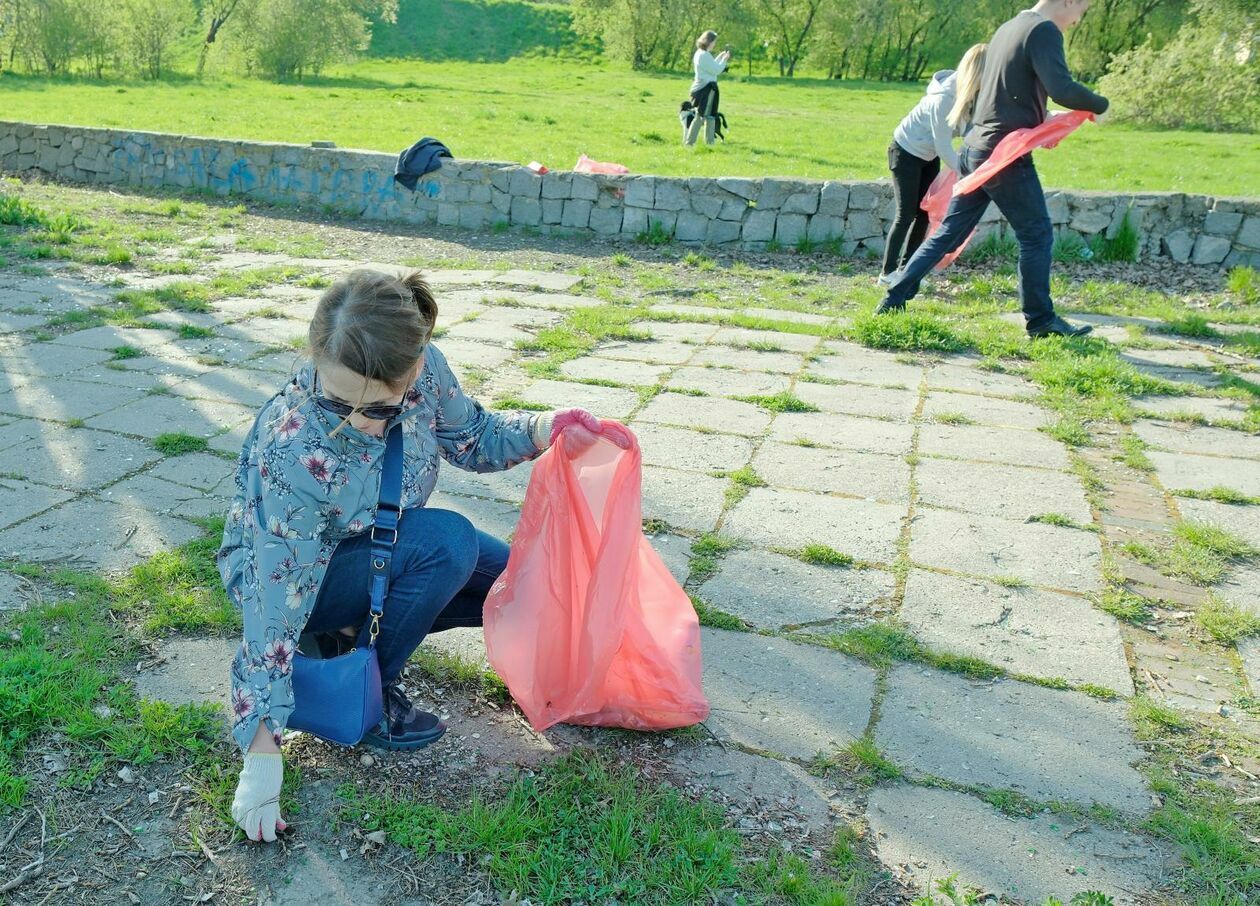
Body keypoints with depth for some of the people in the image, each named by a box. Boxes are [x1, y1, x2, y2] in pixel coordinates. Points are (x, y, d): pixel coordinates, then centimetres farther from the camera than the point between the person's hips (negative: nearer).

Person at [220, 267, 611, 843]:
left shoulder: (423, 370, -23)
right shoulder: (293, 451, -37)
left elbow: (472, 437, -2)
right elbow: (278, 607, -33)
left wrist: (541, 430, -21)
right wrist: (262, 751, -30)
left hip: (380, 548, 6)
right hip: (276, 572, -6)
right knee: (446, 543, -31)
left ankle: (356, 631, 5)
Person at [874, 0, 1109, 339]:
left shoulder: (1008, 28, 16)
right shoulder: (1044, 31, -11)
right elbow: (1062, 89, -22)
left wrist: (1039, 121, 25)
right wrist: (1099, 105, -5)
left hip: (974, 148, 8)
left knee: (949, 233, 12)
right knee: (1037, 235, 3)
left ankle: (894, 301, 11)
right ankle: (1040, 320, 10)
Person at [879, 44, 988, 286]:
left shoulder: (972, 94, -10)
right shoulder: (944, 98, -31)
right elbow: (944, 148, -27)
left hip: (929, 155, 7)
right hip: (906, 151, -7)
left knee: (924, 213, 4)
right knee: (906, 214, -7)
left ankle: (905, 269, 11)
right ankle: (888, 273, -1)